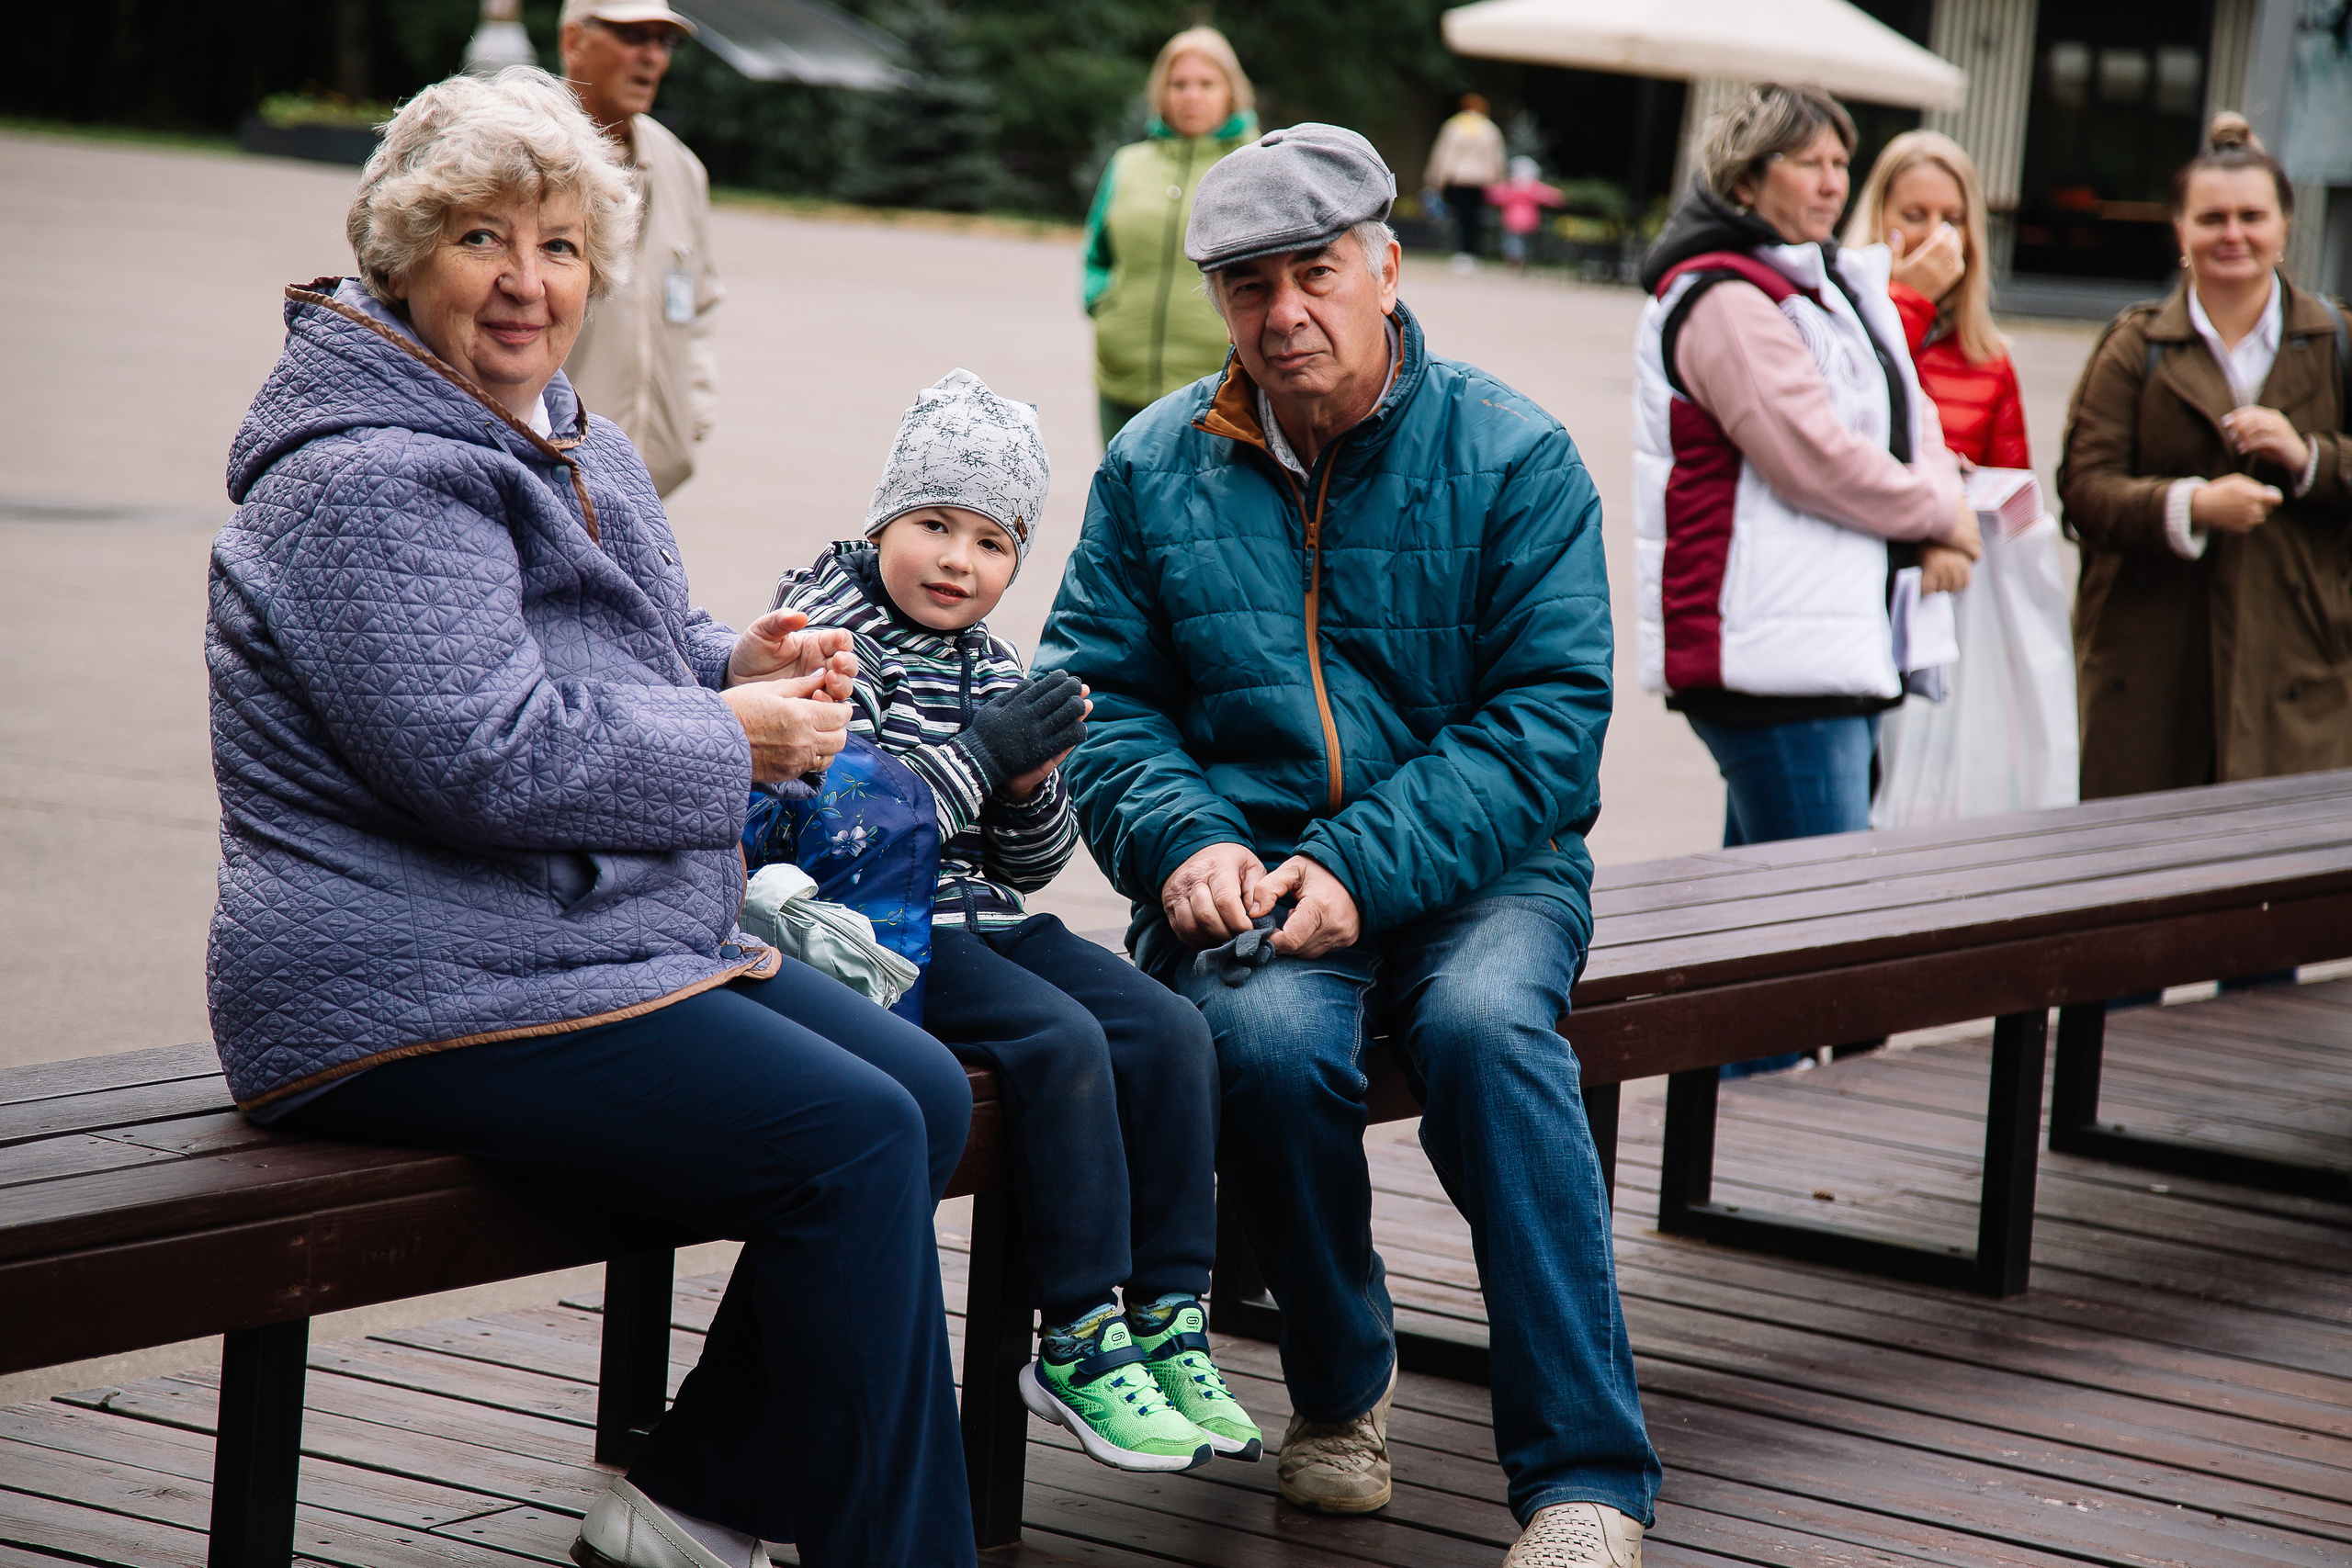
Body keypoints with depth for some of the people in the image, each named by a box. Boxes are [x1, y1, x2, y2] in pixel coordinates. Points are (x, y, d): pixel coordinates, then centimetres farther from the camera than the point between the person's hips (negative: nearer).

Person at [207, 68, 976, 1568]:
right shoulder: (365, 479, -16)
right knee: (849, 1141, -19)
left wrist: (736, 661, 6)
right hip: (417, 999, -10)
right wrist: (735, 738, -14)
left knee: (924, 1088, -2)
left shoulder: (581, 450, 18)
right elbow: (487, 754, -25)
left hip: (622, 938, 11)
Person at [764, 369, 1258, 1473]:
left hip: (981, 919, 8)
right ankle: (1080, 1342, -19)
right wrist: (981, 759, -21)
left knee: (1171, 1030, -8)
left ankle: (1167, 1322, -3)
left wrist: (1032, 788, -7)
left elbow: (1030, 864, 16)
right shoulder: (831, 638, -8)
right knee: (1065, 1041, -26)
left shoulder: (990, 666, 14)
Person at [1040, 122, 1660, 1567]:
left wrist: (1362, 867, -19)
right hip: (1244, 871, 1)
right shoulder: (1154, 469, 9)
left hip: (1474, 868, -1)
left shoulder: (1514, 456, 0)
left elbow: (1549, 720, -7)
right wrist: (1184, 845, -13)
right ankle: (1342, 1380, -5)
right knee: (1273, 1036, -33)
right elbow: (1098, 699, 8)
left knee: (1487, 1019, -34)